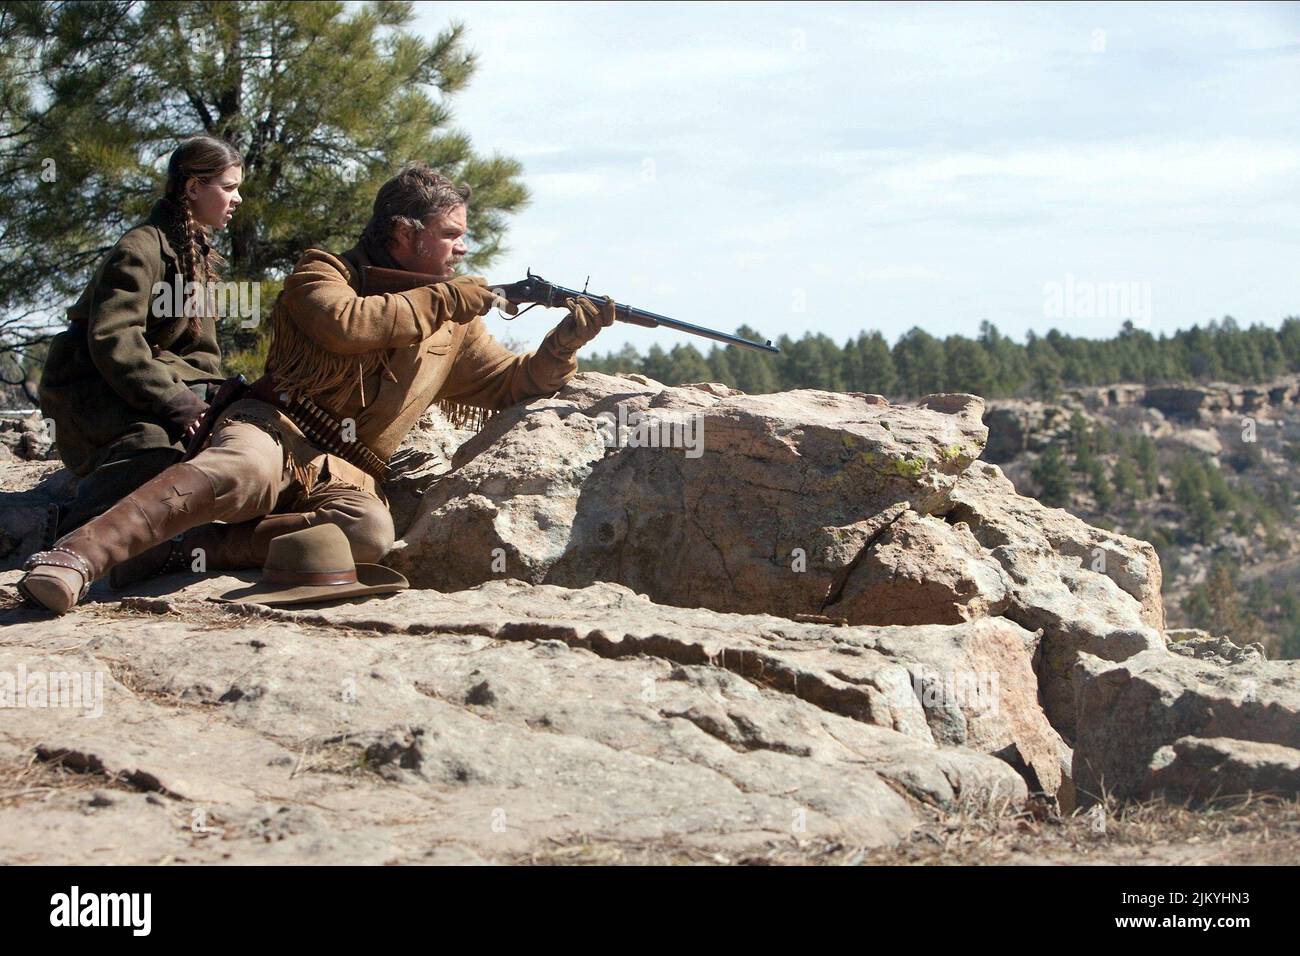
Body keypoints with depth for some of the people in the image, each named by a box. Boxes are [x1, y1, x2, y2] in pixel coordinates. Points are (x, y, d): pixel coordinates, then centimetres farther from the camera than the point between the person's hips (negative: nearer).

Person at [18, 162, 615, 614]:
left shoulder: (454, 326, 21)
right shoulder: (325, 273, 5)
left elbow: (514, 384, 25)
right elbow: (345, 324, -16)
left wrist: (567, 340, 8)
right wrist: (444, 300, -8)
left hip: (345, 473, 4)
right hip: (274, 430, -4)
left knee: (371, 532, -34)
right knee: (244, 473, -42)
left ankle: (186, 549, -33)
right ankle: (76, 557, -50)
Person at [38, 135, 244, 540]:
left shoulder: (198, 255, 16)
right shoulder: (141, 248, -15)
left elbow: (198, 351, 15)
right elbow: (113, 342, -25)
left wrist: (207, 397, -6)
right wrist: (176, 404, -30)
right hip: (88, 387, -10)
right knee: (158, 439, -37)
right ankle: (71, 529, -28)